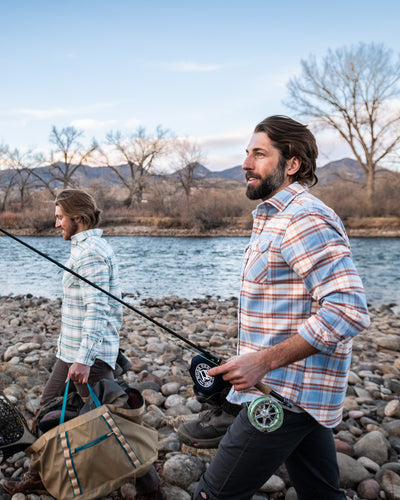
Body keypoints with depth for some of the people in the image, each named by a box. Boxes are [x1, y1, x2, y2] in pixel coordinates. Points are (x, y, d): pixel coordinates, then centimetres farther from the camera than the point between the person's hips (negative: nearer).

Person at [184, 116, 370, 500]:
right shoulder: (275, 217, 16)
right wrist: (248, 364, 19)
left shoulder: (304, 219, -18)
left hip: (285, 395, -10)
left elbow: (348, 309, -27)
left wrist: (265, 361, -26)